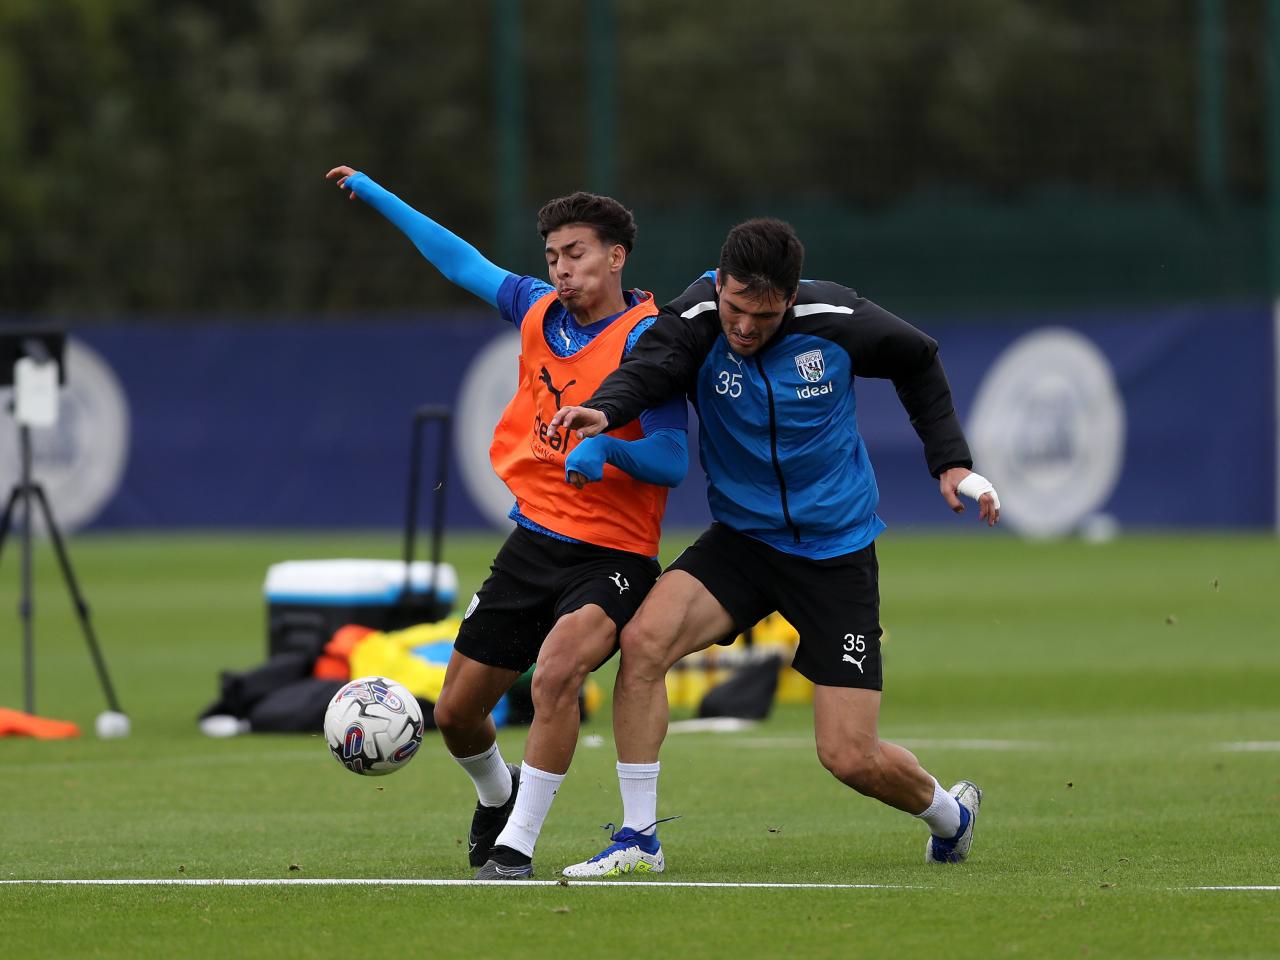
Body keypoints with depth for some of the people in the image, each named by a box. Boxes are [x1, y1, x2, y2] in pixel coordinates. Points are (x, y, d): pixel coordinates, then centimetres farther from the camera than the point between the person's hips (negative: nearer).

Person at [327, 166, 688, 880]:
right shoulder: (540, 311, 5)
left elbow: (673, 462, -16)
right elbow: (463, 263, 22)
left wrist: (606, 445, -34)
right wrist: (375, 195, 27)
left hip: (612, 558, -7)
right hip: (533, 542, 7)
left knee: (557, 666, -34)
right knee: (458, 712, 10)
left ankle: (516, 848, -25)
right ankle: (498, 795, 45)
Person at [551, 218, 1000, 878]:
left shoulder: (834, 319, -14)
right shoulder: (697, 321, -17)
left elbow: (918, 361, 7)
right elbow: (648, 367, -39)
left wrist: (949, 461, 3)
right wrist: (604, 409, -60)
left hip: (838, 552, -1)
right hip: (741, 538, 1)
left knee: (851, 758, -5)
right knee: (643, 639, -26)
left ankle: (949, 814, 29)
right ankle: (638, 840, -14)